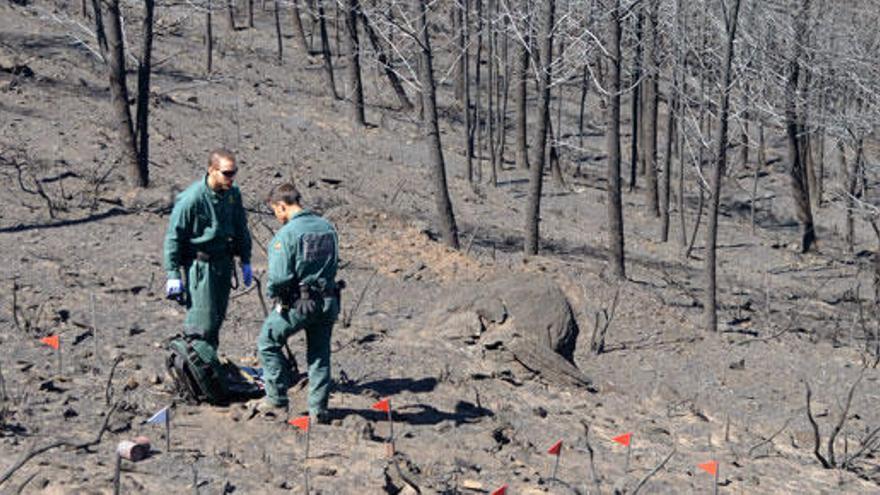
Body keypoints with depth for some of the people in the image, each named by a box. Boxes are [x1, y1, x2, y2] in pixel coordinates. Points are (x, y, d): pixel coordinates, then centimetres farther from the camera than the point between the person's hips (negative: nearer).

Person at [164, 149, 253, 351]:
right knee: (201, 324, -10)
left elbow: (241, 228, 18)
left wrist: (246, 262, 18)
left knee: (217, 318, 14)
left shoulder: (233, 194, 2)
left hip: (224, 263, 7)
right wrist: (173, 275, -13)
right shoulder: (192, 198, -19)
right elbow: (173, 236, -13)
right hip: (200, 264, -7)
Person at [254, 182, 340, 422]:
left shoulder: (287, 233, -16)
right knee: (320, 355, 15)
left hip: (298, 303, -6)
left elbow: (279, 276, -20)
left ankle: (277, 400, 14)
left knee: (268, 343, 14)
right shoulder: (327, 227, 6)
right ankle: (318, 409, 18)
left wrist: (273, 293, -1)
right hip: (328, 301, 6)